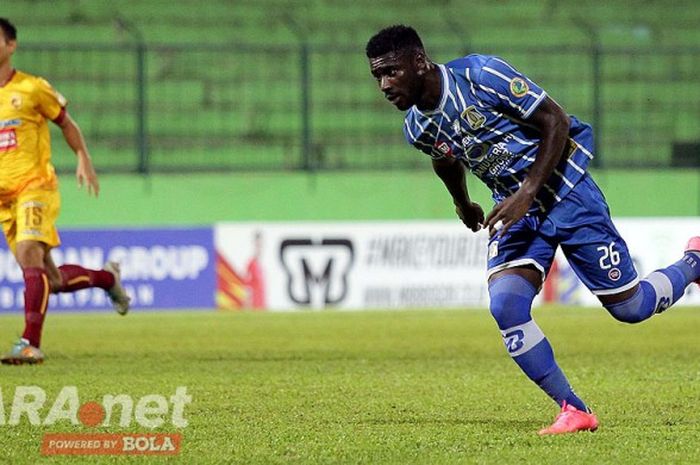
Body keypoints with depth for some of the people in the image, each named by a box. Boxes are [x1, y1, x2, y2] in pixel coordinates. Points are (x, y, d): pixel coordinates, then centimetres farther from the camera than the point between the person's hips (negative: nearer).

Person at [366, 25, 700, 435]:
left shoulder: (482, 75, -22)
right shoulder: (417, 128, -2)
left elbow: (555, 121, -17)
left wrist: (528, 192, -24)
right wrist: (463, 203, 37)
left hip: (565, 192, -5)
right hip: (514, 211, 5)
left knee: (629, 307, 2)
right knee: (505, 305, -20)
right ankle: (574, 411, -11)